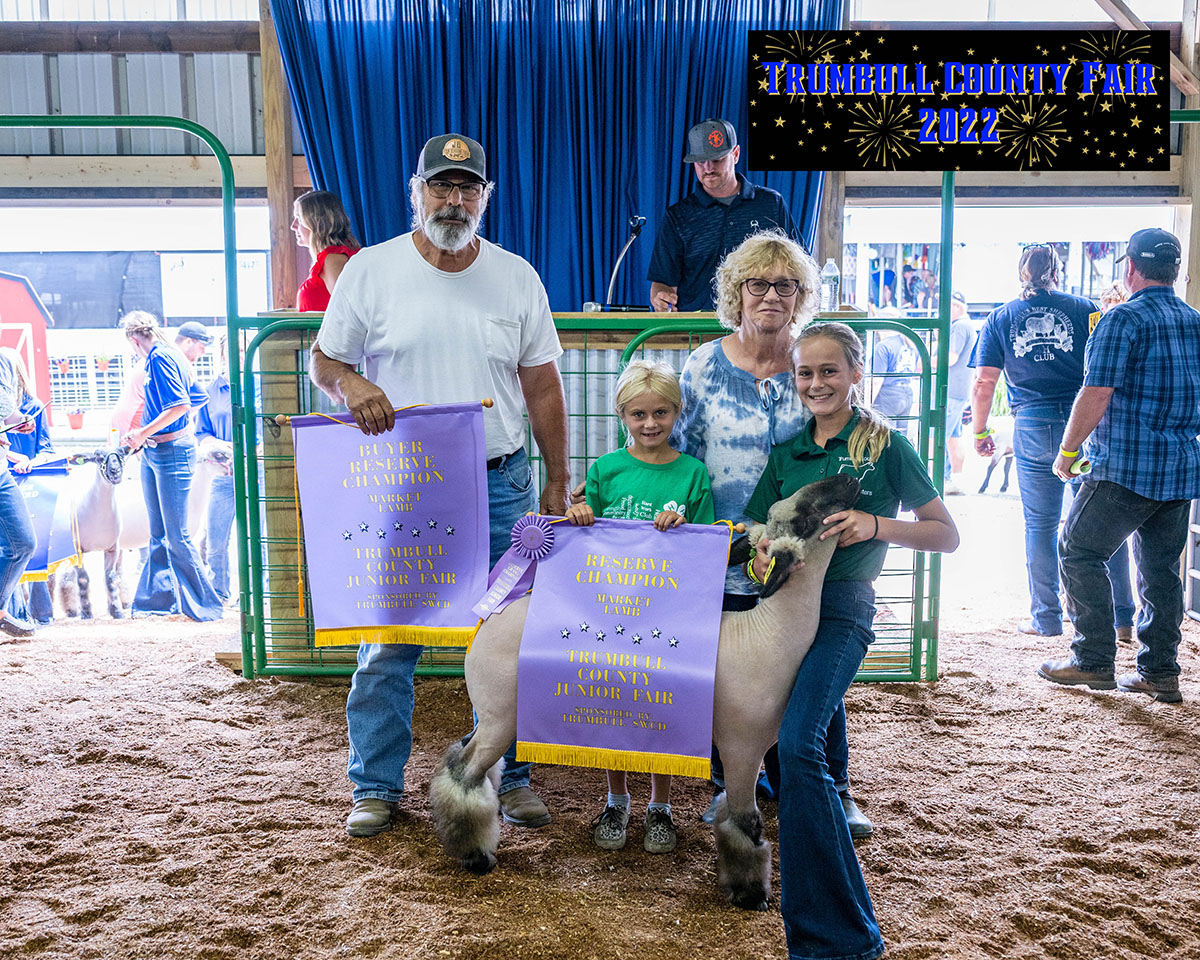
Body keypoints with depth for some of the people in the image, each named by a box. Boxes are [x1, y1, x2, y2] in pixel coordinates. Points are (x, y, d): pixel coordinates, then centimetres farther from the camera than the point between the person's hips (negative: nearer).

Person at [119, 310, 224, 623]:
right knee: (159, 535, 14)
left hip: (172, 452, -10)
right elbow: (199, 398, 23)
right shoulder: (159, 358, 16)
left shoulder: (161, 358, -13)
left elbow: (181, 404, -24)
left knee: (177, 536, -6)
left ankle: (204, 606, 3)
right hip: (152, 454, 10)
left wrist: (143, 434, -19)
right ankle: (157, 598, 22)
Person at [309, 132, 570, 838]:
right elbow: (324, 361, 6)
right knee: (387, 639, 4)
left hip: (502, 486, 2)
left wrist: (558, 483, 6)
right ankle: (377, 787, 20)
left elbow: (543, 388, 8)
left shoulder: (517, 277, 7)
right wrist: (353, 386, -18)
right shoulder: (371, 270, 2)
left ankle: (510, 777, 24)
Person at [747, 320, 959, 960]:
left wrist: (875, 526, -15)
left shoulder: (884, 446, 1)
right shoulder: (787, 451, 14)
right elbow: (758, 529, 17)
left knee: (798, 744, -23)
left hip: (841, 608, -6)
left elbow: (947, 534, 1)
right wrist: (761, 553, -7)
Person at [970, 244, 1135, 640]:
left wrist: (979, 432, 10)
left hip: (1033, 427, 0)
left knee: (1040, 525, 8)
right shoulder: (1084, 309, 5)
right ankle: (1121, 615, 14)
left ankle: (1046, 618, 12)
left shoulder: (1000, 318, 6)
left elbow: (984, 384, 0)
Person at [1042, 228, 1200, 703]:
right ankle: (1160, 672, 18)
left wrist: (1067, 450, -6)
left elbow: (1096, 396, -17)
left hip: (1126, 467, -8)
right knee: (1161, 566, 13)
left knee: (1079, 552, 3)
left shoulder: (1123, 318, -12)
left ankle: (1094, 661, 7)